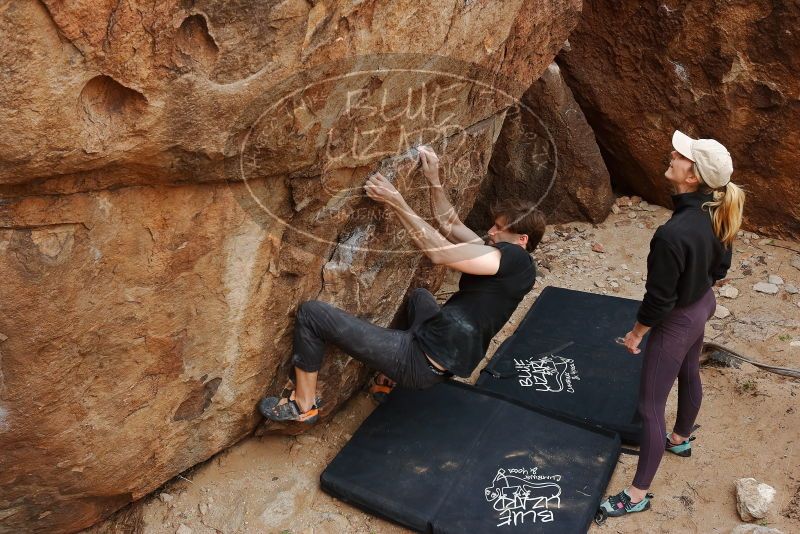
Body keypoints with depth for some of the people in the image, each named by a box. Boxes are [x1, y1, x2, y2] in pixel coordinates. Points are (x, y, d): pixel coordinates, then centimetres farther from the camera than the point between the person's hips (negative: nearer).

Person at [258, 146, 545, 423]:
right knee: (419, 295, 43)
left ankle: (303, 406, 10)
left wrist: (395, 201, -18)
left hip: (423, 362, -10)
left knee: (312, 312, -9)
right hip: (443, 356, 10)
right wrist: (433, 179, 12)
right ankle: (391, 379, 37)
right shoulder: (498, 257, 11)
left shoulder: (515, 259, -17)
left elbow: (440, 253, -22)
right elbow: (451, 226, 18)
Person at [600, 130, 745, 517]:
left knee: (650, 408, 5)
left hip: (676, 322, -9)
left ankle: (638, 494, 21)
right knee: (689, 375, 32)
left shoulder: (673, 234, -38)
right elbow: (720, 267, 4)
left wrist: (635, 333, -11)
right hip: (702, 306, 9)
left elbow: (660, 300, -27)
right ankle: (680, 440, 59)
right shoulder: (716, 213, -12)